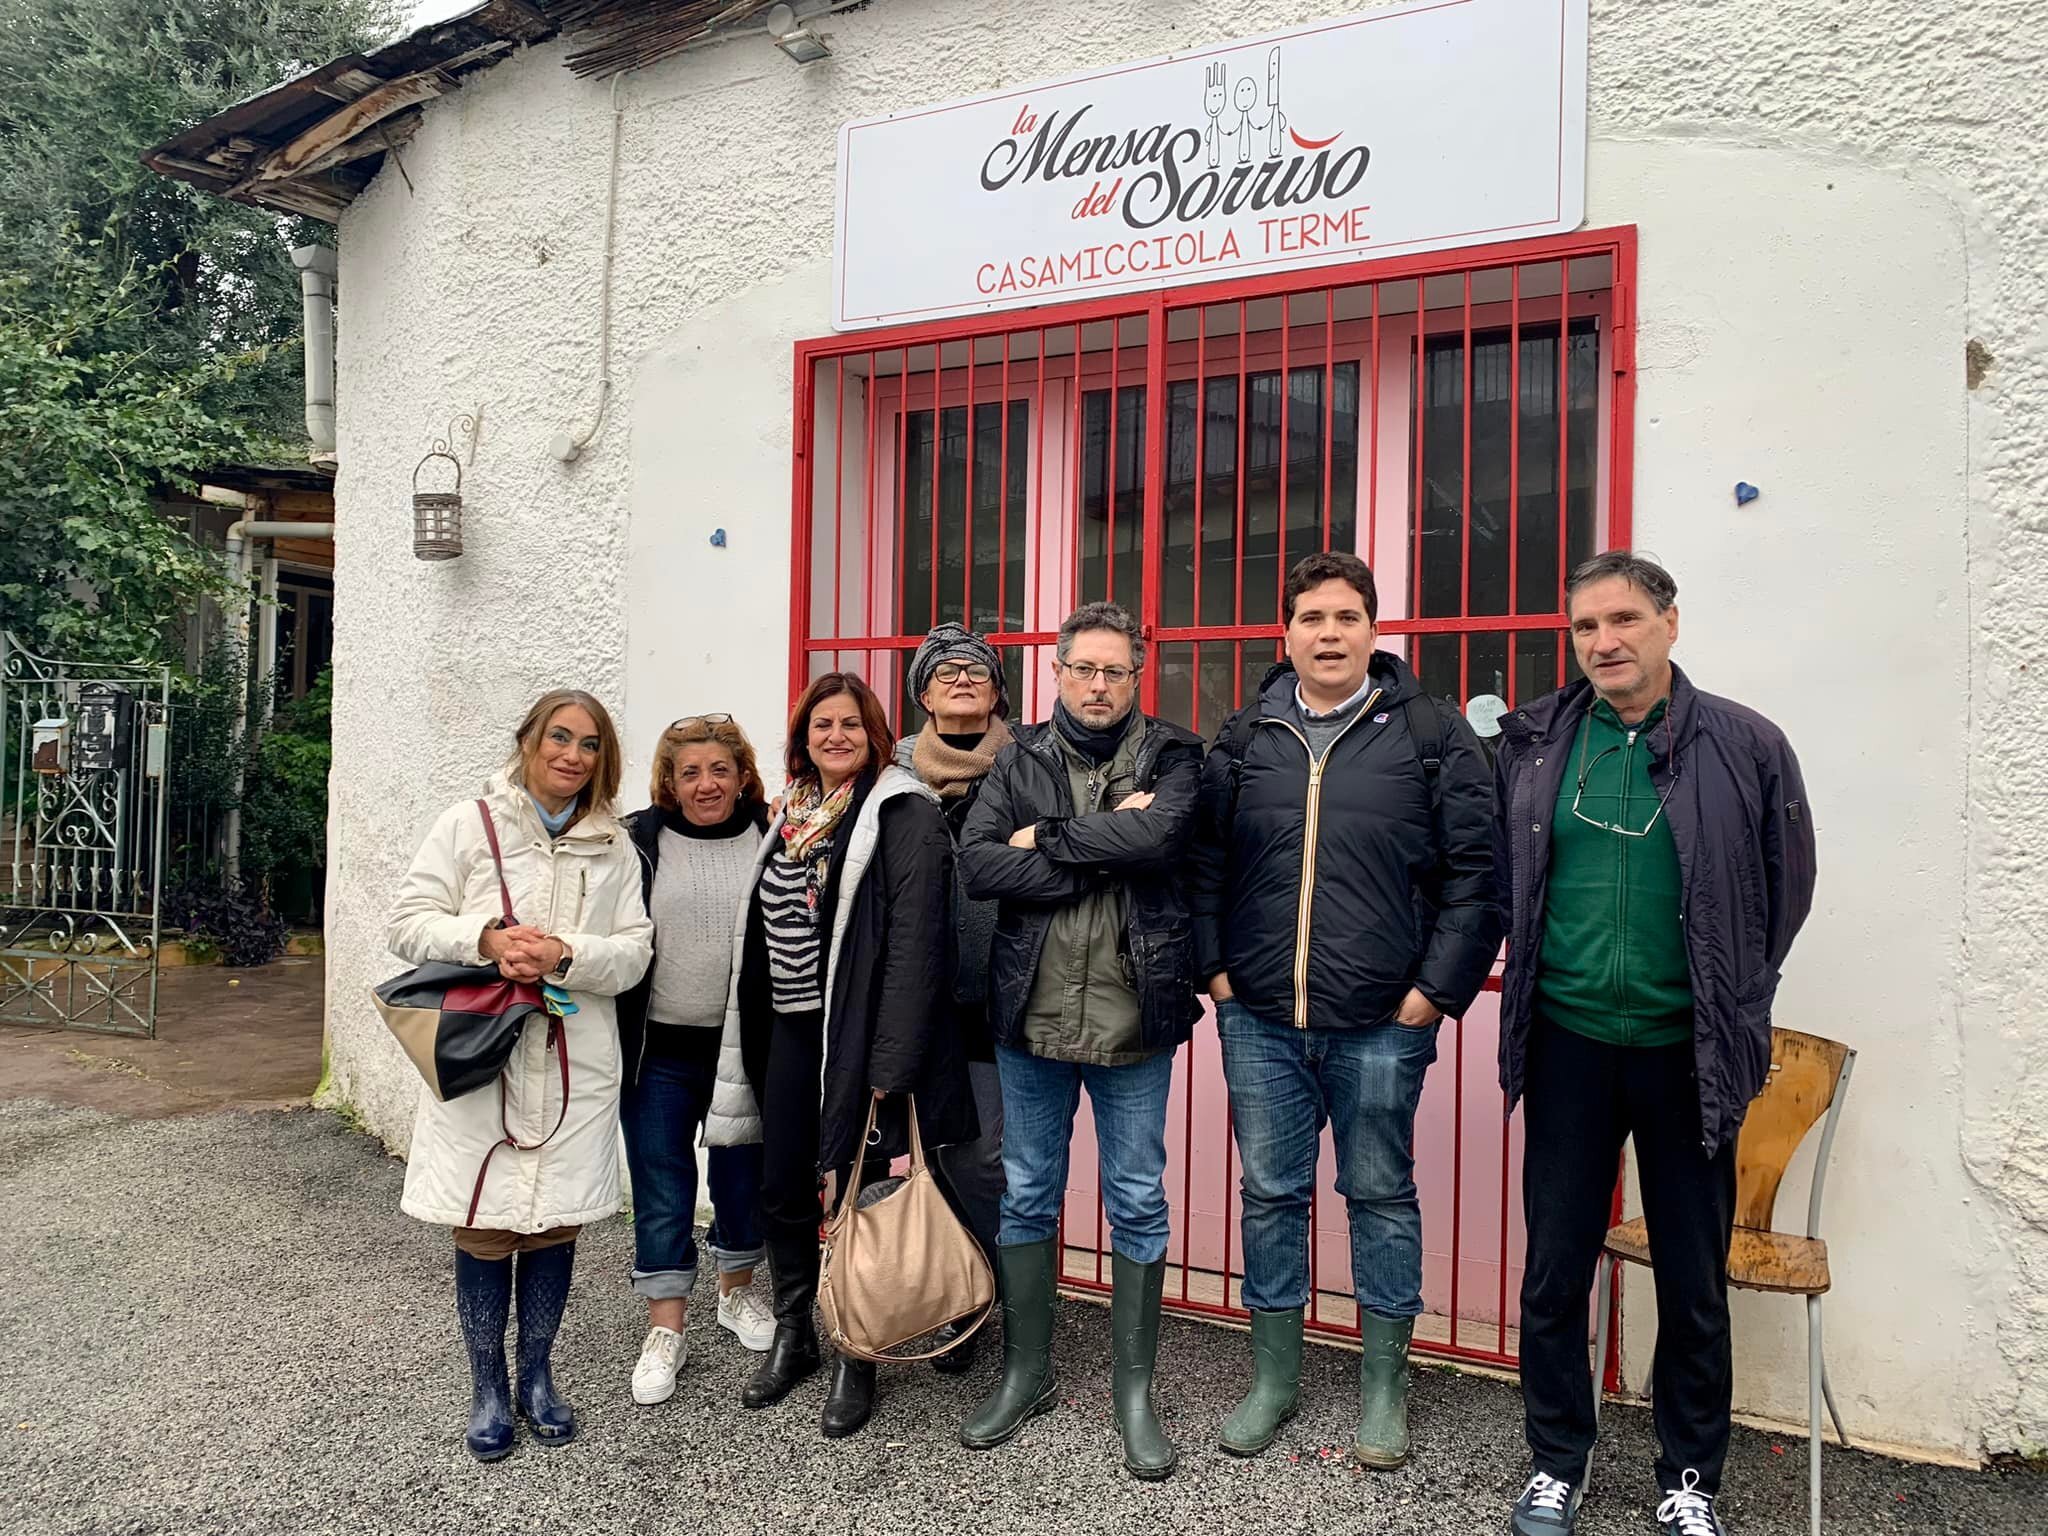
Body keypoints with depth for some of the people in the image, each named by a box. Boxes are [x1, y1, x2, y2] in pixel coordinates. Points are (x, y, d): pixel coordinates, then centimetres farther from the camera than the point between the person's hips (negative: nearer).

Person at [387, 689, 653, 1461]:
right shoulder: (469, 824, 2)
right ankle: (488, 1389, 23)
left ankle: (536, 1377, 29)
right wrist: (486, 939, -17)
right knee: (484, 1230, 4)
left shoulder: (613, 847, 8)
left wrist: (568, 956, -16)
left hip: (576, 1065, 2)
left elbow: (634, 951, 2)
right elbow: (409, 923, -1)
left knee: (556, 1224, 9)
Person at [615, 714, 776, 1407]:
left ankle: (737, 1292, 38)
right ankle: (665, 1330, 20)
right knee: (662, 1191, 6)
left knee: (744, 1178, 15)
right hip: (660, 1050, 0)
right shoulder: (637, 843, -2)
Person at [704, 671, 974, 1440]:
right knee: (782, 1189, 13)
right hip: (789, 1029, 7)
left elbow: (915, 940, -18)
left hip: (857, 1033, -7)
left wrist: (892, 1062, -22)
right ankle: (792, 1335, 34)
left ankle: (856, 1359, 22)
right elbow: (764, 929, 17)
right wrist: (755, 1033, 13)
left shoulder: (902, 814, -10)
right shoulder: (793, 814, 13)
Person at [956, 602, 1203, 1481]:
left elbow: (1158, 834, -22)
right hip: (1032, 1015, 2)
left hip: (1134, 1020, -2)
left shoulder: (1170, 757, 0)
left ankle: (1135, 1389, 26)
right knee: (1026, 1198, 14)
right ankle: (1026, 1372, 33)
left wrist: (1047, 838, -14)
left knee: (1138, 1203, 9)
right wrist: (1106, 853, -17)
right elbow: (977, 865, -11)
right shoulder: (1019, 760, 5)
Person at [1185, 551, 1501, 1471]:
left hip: (1382, 1024, -2)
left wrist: (1436, 989, -8)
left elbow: (1476, 870, -4)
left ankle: (1384, 1384, 29)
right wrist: (1215, 970, 3)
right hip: (1259, 1020, 3)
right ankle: (1273, 1378, 29)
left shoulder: (1432, 734, -2)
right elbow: (1203, 865, 11)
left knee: (1381, 1195, 11)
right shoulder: (1244, 739, 7)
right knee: (1270, 1195, 12)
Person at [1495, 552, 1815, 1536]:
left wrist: (1729, 1002, 6)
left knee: (1694, 1286, 12)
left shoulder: (1746, 747, -4)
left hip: (1687, 1050, -1)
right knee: (1554, 1270, 10)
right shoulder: (1532, 744, -1)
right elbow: (1498, 875, 11)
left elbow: (1785, 887, 5)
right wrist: (1542, 971, 7)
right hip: (1567, 1044, 1)